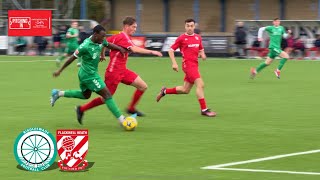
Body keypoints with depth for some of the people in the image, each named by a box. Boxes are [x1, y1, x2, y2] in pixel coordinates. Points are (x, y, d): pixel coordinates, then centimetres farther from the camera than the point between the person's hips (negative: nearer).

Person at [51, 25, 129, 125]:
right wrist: (60, 71, -9)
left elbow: (108, 45, 17)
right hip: (89, 75, -10)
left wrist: (120, 48, -3)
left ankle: (58, 93, 29)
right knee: (107, 94, -9)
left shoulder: (100, 41, -4)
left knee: (86, 95, 27)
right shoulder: (86, 46, -26)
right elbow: (72, 58, -17)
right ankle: (122, 120, -8)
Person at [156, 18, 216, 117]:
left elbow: (201, 49, 25)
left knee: (185, 90, 13)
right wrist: (174, 63, -10)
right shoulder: (182, 38, -3)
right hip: (188, 64, -7)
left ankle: (165, 91, 33)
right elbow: (171, 50, 0)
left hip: (194, 64, 7)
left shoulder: (198, 37, 12)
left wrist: (202, 54, 1)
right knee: (200, 84, -18)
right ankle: (204, 109, -15)